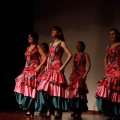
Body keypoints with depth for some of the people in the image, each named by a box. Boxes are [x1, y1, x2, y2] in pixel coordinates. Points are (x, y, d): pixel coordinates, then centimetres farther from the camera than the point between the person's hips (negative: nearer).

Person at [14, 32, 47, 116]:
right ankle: (27, 107, 4)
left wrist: (39, 67, -16)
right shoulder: (28, 48, 18)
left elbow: (45, 57, -11)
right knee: (23, 87, -3)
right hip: (26, 70, 7)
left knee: (31, 89, -10)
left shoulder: (38, 47, -2)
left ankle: (30, 109, -5)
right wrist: (25, 69, 15)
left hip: (34, 70, -7)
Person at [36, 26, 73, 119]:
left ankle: (57, 111, -4)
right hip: (50, 69, 7)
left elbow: (70, 55, -12)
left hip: (57, 69, -7)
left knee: (56, 89, -9)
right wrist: (47, 66, 14)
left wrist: (63, 66, -14)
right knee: (45, 88, -3)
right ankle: (49, 109, 4)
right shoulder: (51, 44, 18)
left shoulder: (61, 43, -2)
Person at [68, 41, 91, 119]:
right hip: (74, 75, 6)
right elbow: (73, 66, 17)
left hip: (81, 75, -6)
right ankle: (75, 111, 6)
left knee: (79, 91, -12)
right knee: (73, 92, 1)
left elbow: (88, 65, -7)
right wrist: (71, 75, 5)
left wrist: (85, 74, -17)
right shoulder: (75, 55, 19)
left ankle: (79, 112, -12)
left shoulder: (85, 55, 2)